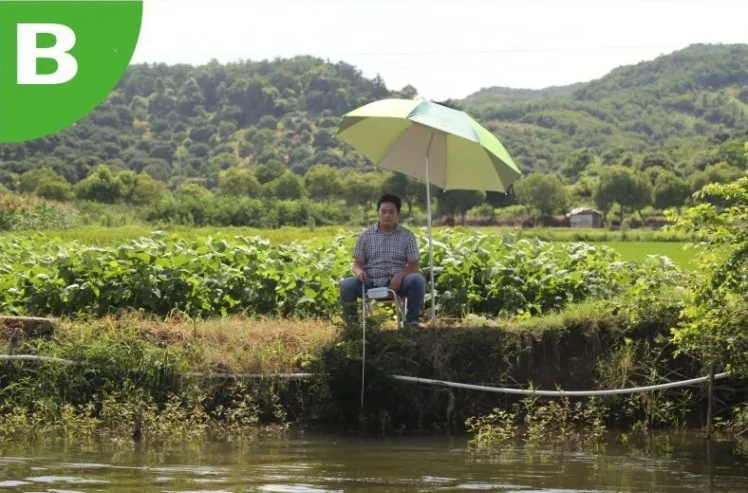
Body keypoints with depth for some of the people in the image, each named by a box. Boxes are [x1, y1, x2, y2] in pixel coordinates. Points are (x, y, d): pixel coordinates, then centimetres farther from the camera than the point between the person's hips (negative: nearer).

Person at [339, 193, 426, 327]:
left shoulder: (407, 235, 7)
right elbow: (356, 262, 9)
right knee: (347, 285, -29)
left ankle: (411, 321, -14)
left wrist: (400, 275, -19)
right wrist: (358, 271, -17)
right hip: (370, 282, 0)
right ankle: (351, 322, -8)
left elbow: (413, 266, 2)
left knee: (418, 280, -31)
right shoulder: (366, 235, 10)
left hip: (397, 283, 0)